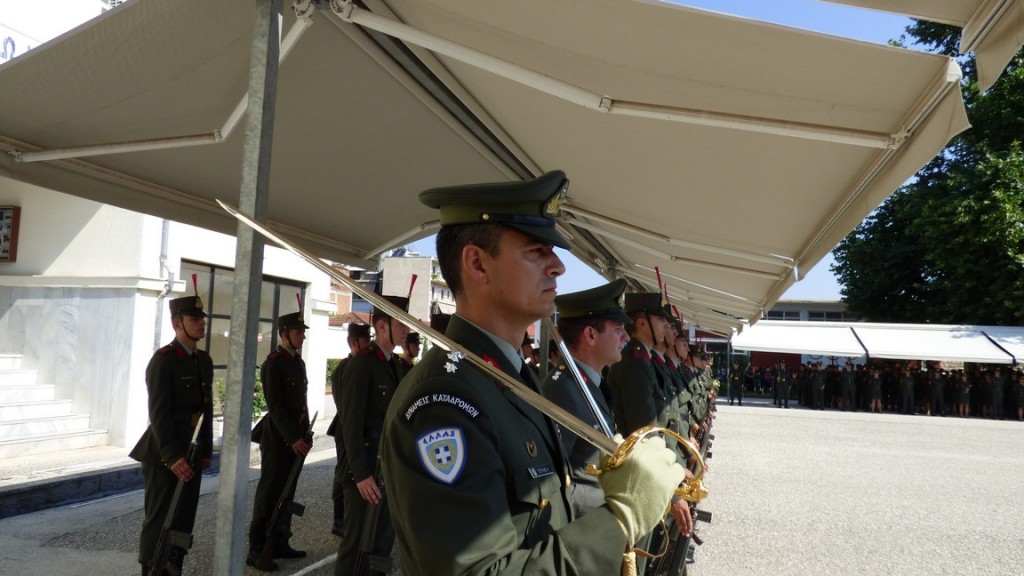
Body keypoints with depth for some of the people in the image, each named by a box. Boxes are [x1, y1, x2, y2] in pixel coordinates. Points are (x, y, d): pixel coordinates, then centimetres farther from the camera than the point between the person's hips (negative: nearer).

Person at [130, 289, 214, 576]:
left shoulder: (204, 360, 10)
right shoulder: (163, 359, -12)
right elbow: (159, 413, -18)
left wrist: (206, 450, 13)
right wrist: (172, 456, -22)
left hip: (192, 452, 7)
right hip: (164, 454, -7)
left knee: (184, 519, 13)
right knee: (159, 520, 2)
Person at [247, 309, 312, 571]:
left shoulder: (299, 362, 13)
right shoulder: (273, 364, -12)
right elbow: (275, 406, -18)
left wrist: (305, 434, 12)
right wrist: (293, 438, -21)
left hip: (294, 437, 8)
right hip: (278, 438, -8)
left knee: (286, 492, 13)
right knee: (269, 493, -2)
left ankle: (279, 542, 22)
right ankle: (257, 550, 5)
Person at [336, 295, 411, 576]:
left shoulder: (399, 364, 10)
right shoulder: (361, 365, -12)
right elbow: (351, 424, -16)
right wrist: (361, 474, -19)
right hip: (366, 469, -7)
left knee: (384, 539, 15)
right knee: (356, 540, 4)